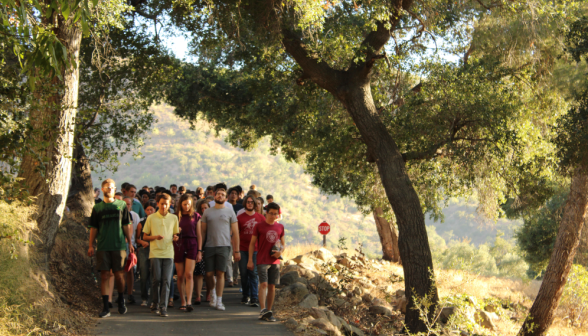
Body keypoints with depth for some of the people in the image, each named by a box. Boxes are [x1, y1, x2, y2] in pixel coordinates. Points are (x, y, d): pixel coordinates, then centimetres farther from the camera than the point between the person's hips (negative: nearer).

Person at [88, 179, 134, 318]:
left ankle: (121, 301, 24)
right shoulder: (97, 208, 9)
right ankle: (106, 307, 3)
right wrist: (91, 246, 3)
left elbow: (127, 226, 9)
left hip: (119, 245, -1)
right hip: (102, 247, 1)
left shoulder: (122, 205, 7)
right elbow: (93, 228, 10)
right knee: (104, 276, -1)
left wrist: (130, 243, 4)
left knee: (119, 275, 0)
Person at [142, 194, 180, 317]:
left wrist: (175, 238, -4)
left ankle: (163, 306, -4)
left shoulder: (173, 218, 12)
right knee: (156, 279, -4)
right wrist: (155, 237, -12)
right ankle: (155, 304, 13)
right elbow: (144, 237, 7)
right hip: (155, 252, -1)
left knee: (166, 280, -5)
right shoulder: (151, 218, 6)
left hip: (169, 253, 1)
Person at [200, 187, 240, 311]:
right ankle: (213, 293, 26)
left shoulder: (229, 212, 7)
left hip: (224, 246, -2)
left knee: (220, 273, -4)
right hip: (209, 246, 2)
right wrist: (199, 248, 4)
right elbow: (202, 231, 12)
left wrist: (236, 251, 0)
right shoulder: (207, 212, 11)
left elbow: (235, 232, 5)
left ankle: (219, 301, 2)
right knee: (209, 274, 1)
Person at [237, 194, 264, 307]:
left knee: (253, 273, -5)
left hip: (255, 250, 0)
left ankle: (254, 298, -5)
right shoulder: (240, 217, 4)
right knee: (244, 273, 5)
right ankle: (246, 295, 18)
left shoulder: (261, 218, 7)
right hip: (242, 250, 0)